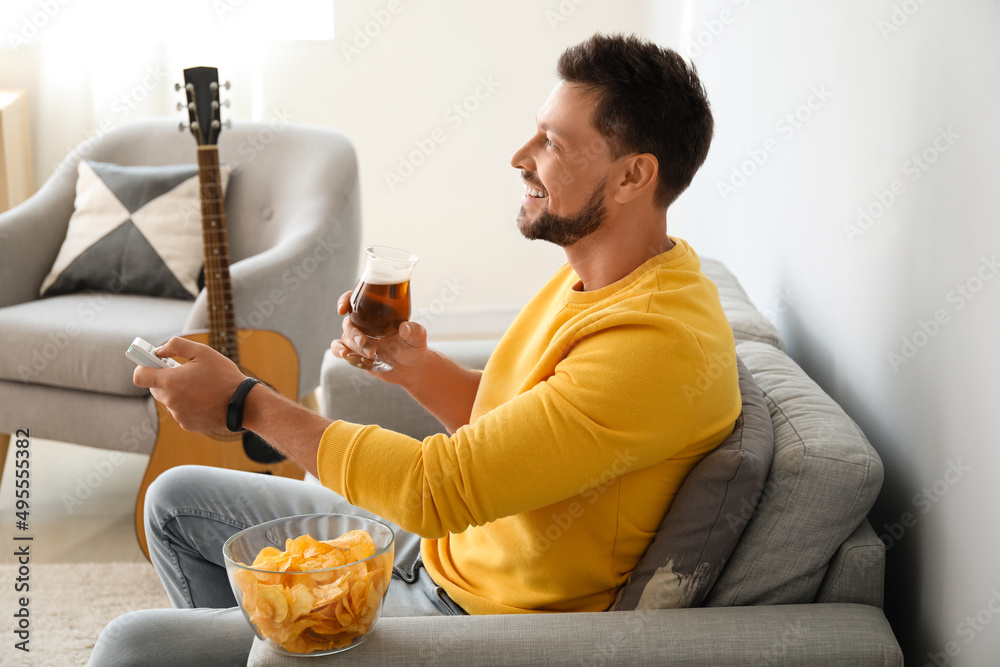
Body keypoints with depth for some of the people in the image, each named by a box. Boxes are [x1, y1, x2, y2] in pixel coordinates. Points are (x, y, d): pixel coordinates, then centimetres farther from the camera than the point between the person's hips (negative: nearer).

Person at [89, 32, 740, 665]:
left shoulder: (661, 345, -30)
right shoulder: (594, 274, 2)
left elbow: (440, 486, -30)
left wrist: (247, 403, -22)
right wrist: (416, 364, -6)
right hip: (443, 542, 9)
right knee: (178, 499, 16)